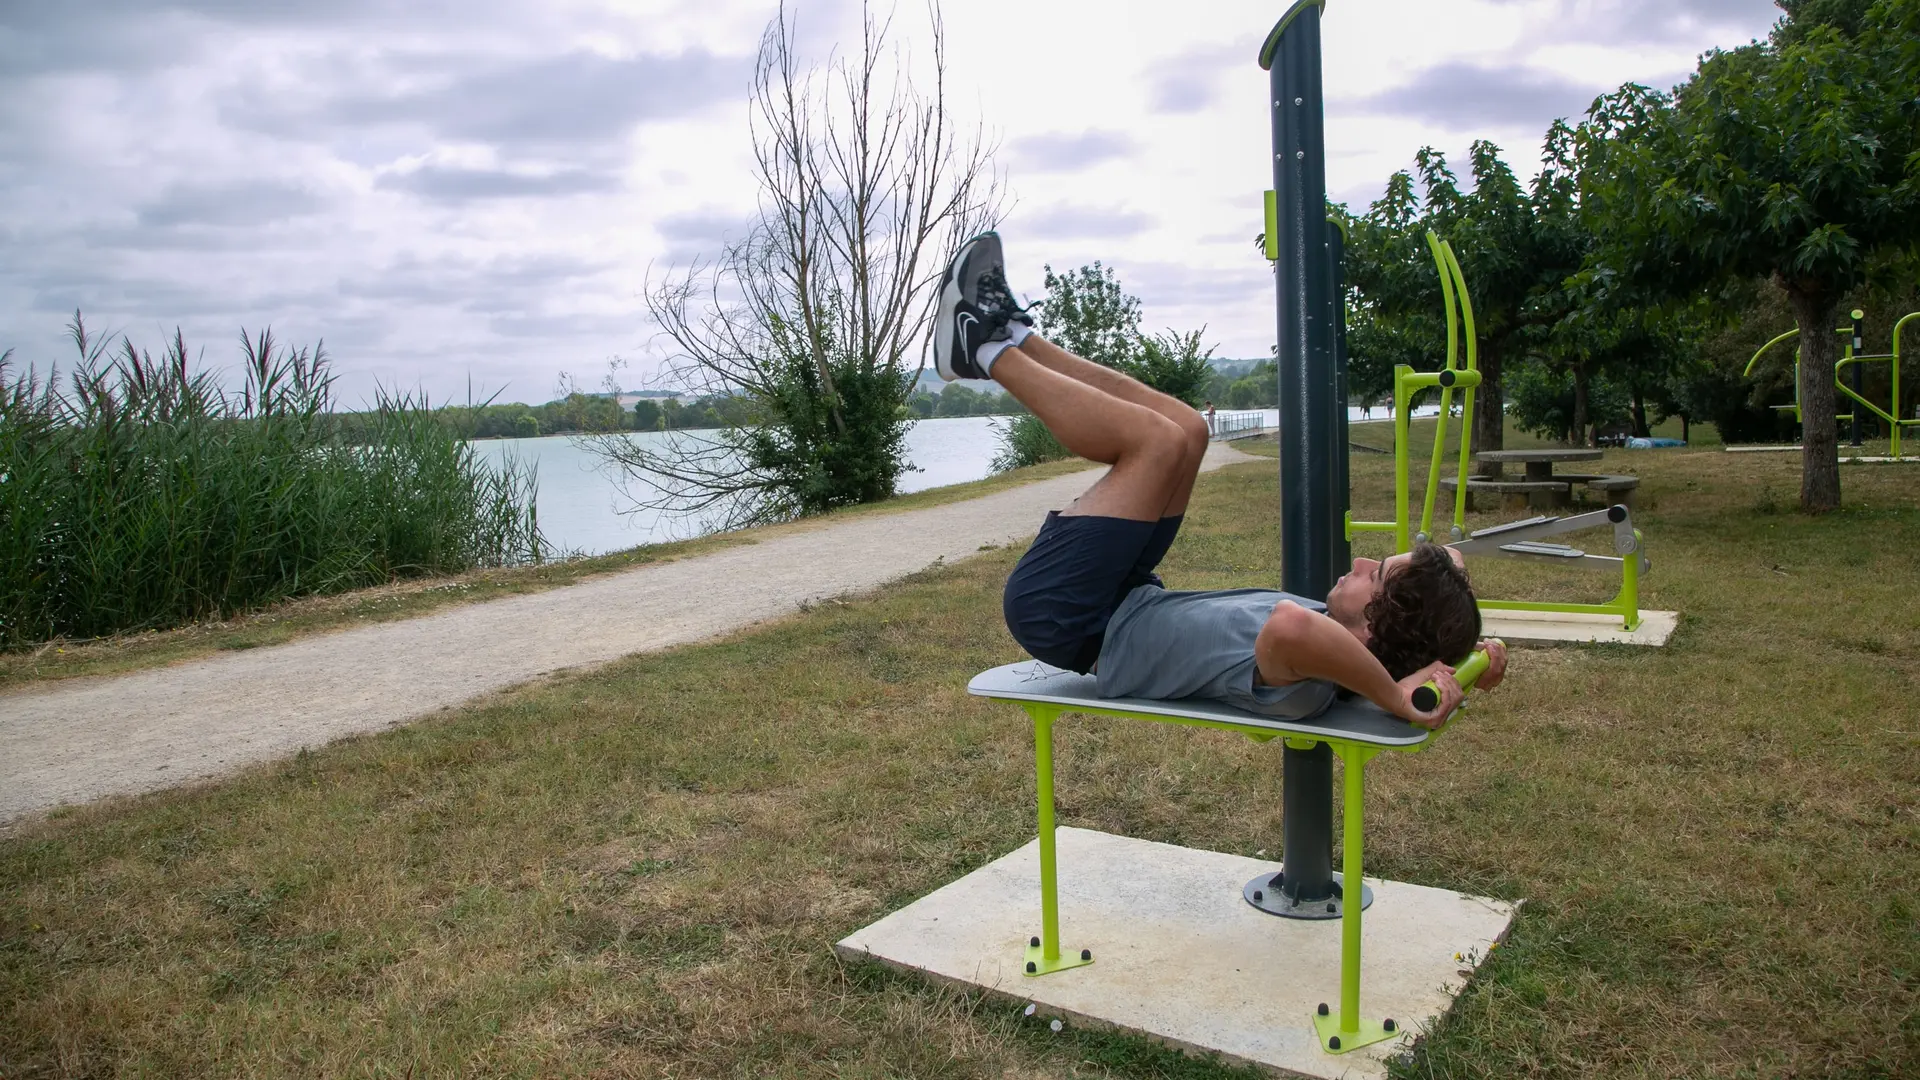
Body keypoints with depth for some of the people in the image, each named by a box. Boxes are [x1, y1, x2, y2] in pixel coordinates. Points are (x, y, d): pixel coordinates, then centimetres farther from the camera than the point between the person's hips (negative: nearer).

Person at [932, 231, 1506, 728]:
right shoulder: (1346, 647, -9)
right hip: (1127, 605, 8)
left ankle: (987, 351, 3)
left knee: (1161, 439, -19)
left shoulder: (1299, 681, -34)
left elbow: (1288, 626, -59)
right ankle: (1012, 337, 18)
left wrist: (1398, 698, -46)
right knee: (1185, 429, 4)